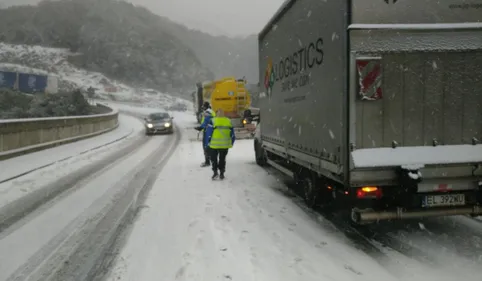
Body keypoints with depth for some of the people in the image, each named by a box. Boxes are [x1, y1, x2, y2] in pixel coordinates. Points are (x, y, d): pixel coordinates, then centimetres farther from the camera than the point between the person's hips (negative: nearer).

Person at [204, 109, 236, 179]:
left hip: (214, 144, -3)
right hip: (225, 145, 3)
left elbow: (208, 133, -6)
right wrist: (231, 143, 20)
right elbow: (232, 135, 10)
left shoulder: (213, 121, -7)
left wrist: (207, 143, 4)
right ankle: (221, 173, 16)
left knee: (214, 158, 13)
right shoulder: (229, 121, 5)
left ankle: (215, 172, 2)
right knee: (222, 159, 14)